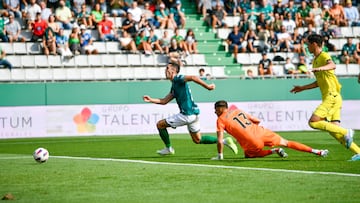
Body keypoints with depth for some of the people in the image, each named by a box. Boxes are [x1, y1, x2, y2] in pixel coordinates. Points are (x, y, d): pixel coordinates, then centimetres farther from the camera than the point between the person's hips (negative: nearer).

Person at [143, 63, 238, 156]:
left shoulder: (177, 79, -9)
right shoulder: (174, 85, 20)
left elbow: (193, 77, -26)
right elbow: (164, 101, 21)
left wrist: (207, 86, -27)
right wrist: (151, 100, 9)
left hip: (187, 114, -10)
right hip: (193, 113, 10)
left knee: (160, 124, 2)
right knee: (197, 140, 17)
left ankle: (168, 148, 12)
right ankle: (224, 141, 10)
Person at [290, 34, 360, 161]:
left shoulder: (324, 56, -7)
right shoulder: (315, 60, 22)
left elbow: (332, 65, -31)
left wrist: (321, 68, -50)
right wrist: (302, 88, 36)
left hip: (332, 97, -9)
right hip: (328, 97, 9)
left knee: (313, 122, -17)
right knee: (333, 129, -1)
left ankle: (346, 132, -14)